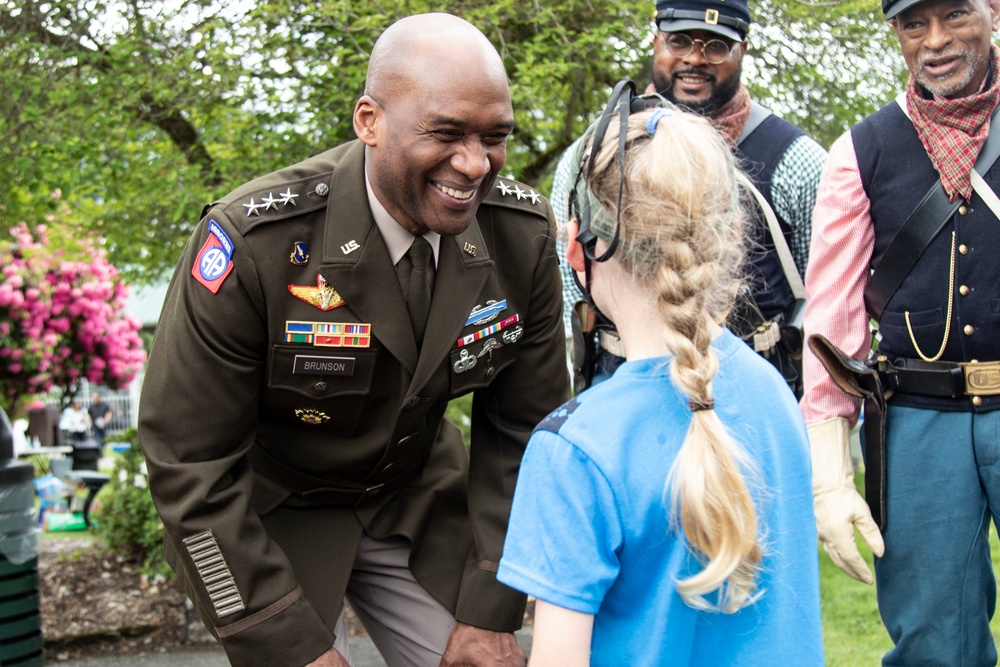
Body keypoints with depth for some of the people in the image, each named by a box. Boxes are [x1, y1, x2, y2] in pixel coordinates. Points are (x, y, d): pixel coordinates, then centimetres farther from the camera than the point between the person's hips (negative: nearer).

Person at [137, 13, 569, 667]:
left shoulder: (525, 234, -15)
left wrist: (490, 614, -8)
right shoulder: (256, 242, -27)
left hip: (418, 500, 4)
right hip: (269, 513, -3)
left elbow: (522, 429, -5)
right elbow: (191, 463, -22)